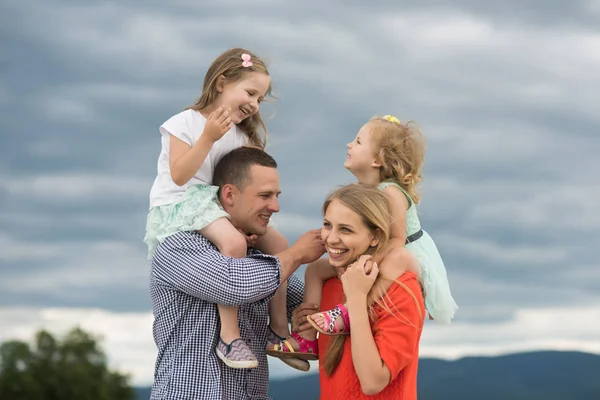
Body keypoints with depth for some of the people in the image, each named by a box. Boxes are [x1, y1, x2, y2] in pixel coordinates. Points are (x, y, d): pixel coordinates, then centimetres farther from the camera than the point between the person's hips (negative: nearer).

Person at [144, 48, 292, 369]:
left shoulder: (240, 134, 14)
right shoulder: (185, 123, -9)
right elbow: (179, 176, -19)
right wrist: (208, 137, -25)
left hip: (221, 204, 8)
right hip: (180, 205, -8)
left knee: (278, 243, -3)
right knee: (234, 242, -34)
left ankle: (278, 330, 6)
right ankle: (228, 335, -33)